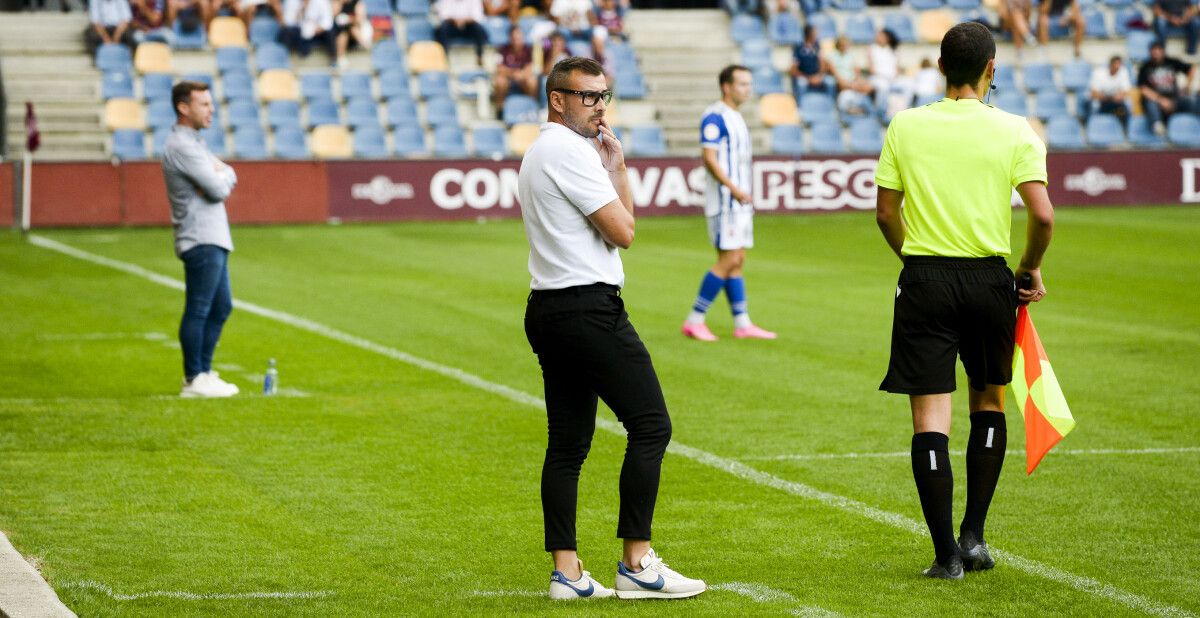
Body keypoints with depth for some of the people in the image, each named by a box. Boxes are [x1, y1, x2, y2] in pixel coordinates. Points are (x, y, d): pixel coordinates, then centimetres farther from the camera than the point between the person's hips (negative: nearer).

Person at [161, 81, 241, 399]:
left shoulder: (194, 142, 18)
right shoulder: (181, 146, -15)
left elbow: (228, 177, 14)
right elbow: (218, 189, -19)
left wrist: (219, 178, -7)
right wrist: (221, 179, 3)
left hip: (214, 240, 11)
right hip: (201, 240, -11)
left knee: (221, 307, 15)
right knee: (198, 310, -7)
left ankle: (203, 372, 22)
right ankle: (194, 380, -3)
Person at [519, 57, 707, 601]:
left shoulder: (539, 153, 20)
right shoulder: (570, 151, -12)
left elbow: (611, 223, 24)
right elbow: (622, 231, -12)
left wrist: (613, 169, 13)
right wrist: (616, 169, 2)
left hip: (547, 310, 11)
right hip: (588, 307, -11)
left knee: (568, 443, 9)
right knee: (650, 425, -7)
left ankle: (566, 573, 8)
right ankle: (636, 565, -7)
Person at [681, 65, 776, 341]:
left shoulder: (735, 117, 17)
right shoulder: (715, 117, -12)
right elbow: (709, 158, -20)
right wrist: (734, 188, -26)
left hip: (740, 201, 10)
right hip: (724, 201, -10)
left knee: (737, 260, 9)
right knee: (729, 260, -11)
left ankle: (742, 324, 11)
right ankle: (694, 321, -6)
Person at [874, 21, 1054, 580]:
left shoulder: (905, 126, -1)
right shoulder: (1014, 131, -4)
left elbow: (886, 213, 2)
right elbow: (1042, 215, -12)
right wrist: (1030, 271, 6)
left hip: (924, 280, 0)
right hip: (989, 278, 1)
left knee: (930, 417, 1)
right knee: (989, 402, 20)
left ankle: (946, 553, -2)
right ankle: (973, 535, 16)